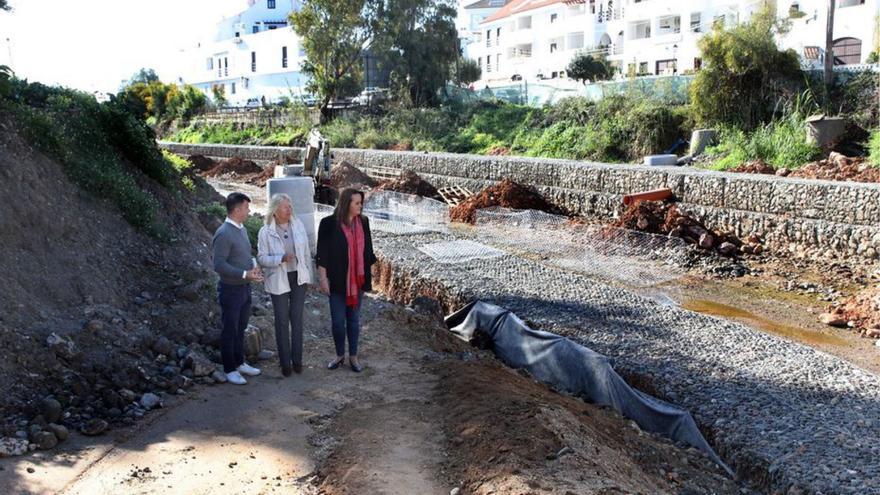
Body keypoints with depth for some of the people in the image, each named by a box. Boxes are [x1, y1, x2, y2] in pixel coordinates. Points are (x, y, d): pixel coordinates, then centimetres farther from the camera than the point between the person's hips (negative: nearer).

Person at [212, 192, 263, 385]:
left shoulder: (242, 229, 7)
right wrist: (245, 274, -25)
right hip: (231, 290, -8)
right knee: (230, 331, 5)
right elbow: (219, 265, -24)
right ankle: (230, 370, 17)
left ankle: (239, 363, 33)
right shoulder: (224, 234, -21)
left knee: (240, 328, 19)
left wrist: (253, 265, 1)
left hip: (244, 287, 8)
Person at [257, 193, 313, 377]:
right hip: (278, 281, -2)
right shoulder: (266, 232, -9)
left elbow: (306, 252, 6)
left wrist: (308, 276, 6)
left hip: (298, 278, 3)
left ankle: (297, 360, 19)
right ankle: (285, 362, 17)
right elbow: (261, 258, -9)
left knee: (297, 318, 8)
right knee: (282, 320, 5)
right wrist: (281, 259, -24)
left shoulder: (298, 225, 0)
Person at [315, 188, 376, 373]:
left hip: (357, 279, 3)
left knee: (354, 318, 12)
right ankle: (340, 355, 24)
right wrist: (323, 278, -9)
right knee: (337, 320, 4)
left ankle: (353, 356, 23)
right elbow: (322, 254, -8)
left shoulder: (363, 222, 1)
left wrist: (368, 275, 11)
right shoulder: (329, 224, -11)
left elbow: (367, 250, 9)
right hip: (337, 280, -3)